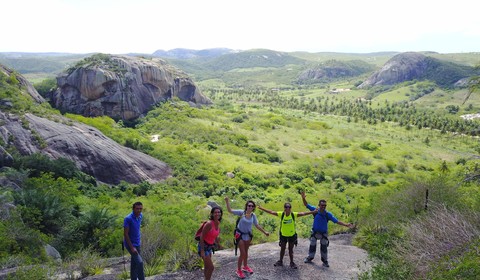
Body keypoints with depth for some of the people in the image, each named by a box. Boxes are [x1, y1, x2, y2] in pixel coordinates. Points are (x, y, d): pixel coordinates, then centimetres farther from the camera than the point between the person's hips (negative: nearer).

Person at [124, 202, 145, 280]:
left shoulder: (140, 216, -2)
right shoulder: (128, 219, -23)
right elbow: (125, 234, -21)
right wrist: (132, 247, -21)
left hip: (137, 243, 7)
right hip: (130, 244, -7)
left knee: (134, 263, 15)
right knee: (140, 262, -14)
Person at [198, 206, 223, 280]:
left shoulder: (218, 223, -3)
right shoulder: (209, 224, -27)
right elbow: (202, 237, -23)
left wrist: (218, 244, 21)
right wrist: (202, 251, -22)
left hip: (209, 247, 8)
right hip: (203, 246, -8)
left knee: (207, 267, 21)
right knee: (211, 267, -5)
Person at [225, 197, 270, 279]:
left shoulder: (253, 215, -5)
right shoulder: (241, 212, -17)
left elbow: (257, 225, 3)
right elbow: (230, 210, -17)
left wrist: (264, 232, 1)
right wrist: (227, 201, -25)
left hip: (248, 235, 5)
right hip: (240, 234, -4)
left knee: (246, 251, 20)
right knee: (243, 253, -6)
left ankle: (245, 266, 41)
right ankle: (239, 270, 10)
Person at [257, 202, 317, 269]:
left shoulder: (294, 214, -15)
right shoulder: (281, 214, -15)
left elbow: (303, 213, -19)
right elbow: (271, 212, -15)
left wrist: (313, 212, -25)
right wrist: (261, 208, -20)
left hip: (292, 235, -1)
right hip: (283, 235, 1)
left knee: (291, 249, 13)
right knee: (282, 249, 16)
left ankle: (292, 262, 28)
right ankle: (280, 261, 33)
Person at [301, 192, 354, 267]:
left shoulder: (328, 214, -18)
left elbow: (337, 221, -16)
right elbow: (306, 205, -13)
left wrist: (346, 225, -24)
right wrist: (303, 198, -32)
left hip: (324, 233, -1)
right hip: (315, 232, 1)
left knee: (324, 247, 13)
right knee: (312, 246, 16)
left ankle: (325, 261, 31)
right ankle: (310, 258, 37)